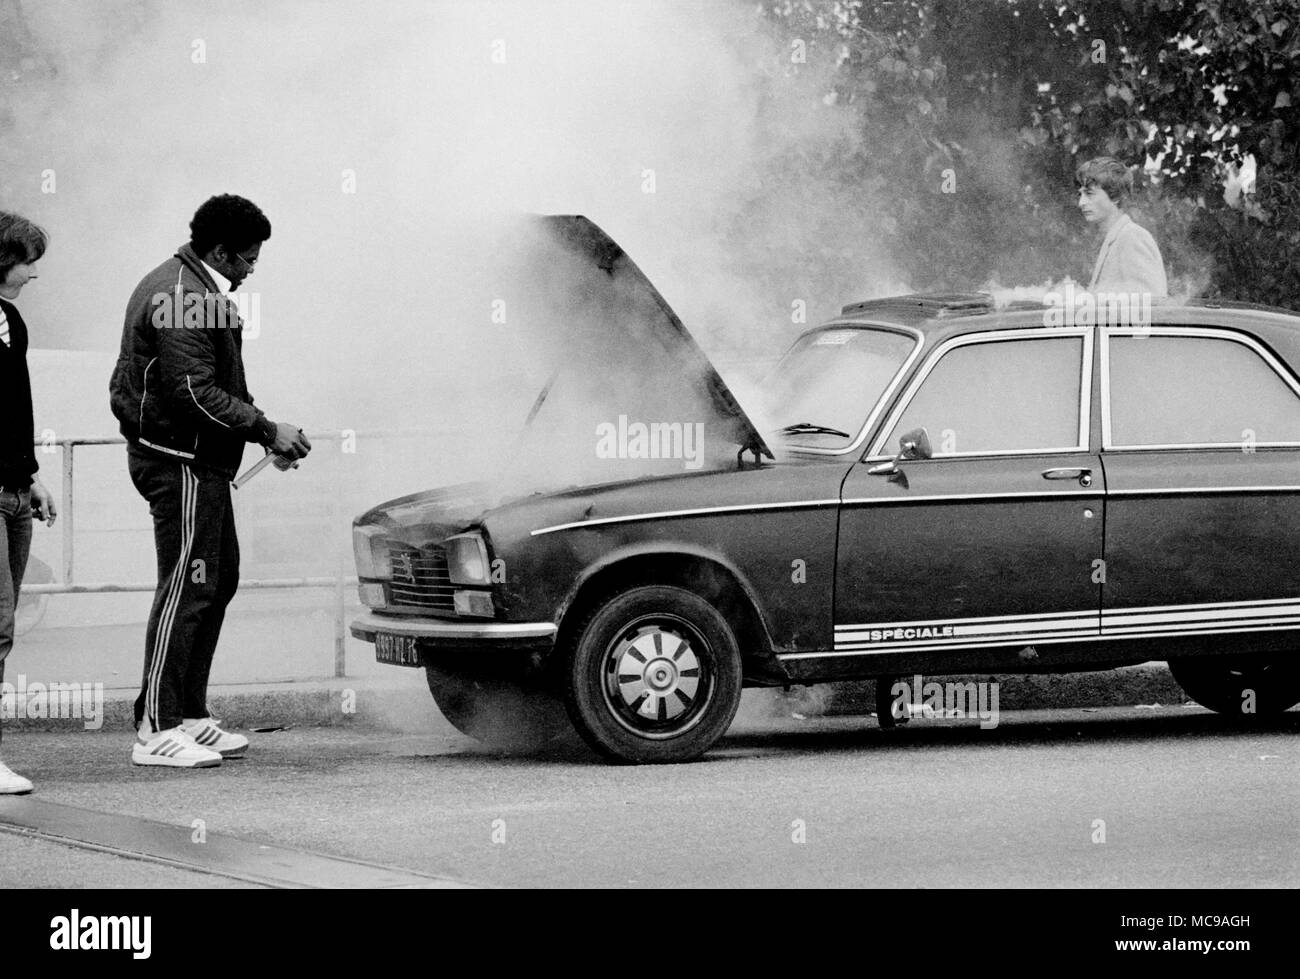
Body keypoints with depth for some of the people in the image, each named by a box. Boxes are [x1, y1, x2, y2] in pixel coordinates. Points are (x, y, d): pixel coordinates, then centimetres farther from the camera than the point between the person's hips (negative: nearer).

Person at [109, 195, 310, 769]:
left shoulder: (190, 288, 16)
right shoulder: (183, 299, -18)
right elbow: (196, 394, -24)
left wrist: (263, 431, 14)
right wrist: (267, 430, -18)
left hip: (199, 461, 11)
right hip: (181, 459, -11)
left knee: (218, 581, 15)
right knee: (188, 588, -10)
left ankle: (189, 715, 19)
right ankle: (156, 731, -10)